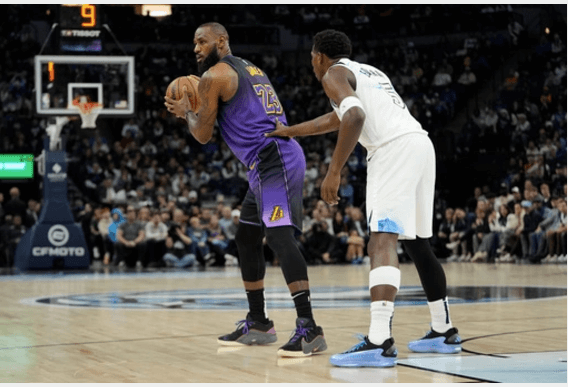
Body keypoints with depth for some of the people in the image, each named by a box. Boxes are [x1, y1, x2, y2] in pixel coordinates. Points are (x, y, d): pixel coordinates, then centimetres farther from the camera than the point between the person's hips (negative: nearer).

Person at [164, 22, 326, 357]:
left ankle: (309, 329, -29)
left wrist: (186, 112, 19)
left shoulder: (214, 76, -4)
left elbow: (203, 135, 0)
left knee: (280, 237, -20)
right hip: (270, 162, 10)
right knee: (247, 238, 18)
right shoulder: (249, 69, 24)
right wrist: (192, 111, 32)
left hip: (273, 161, -10)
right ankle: (258, 323, 25)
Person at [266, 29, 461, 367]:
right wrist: (288, 131, 52)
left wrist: (334, 172, -14)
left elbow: (355, 117, -16)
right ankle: (444, 332, 27)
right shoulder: (369, 72, 32)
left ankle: (379, 344, -30)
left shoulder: (334, 74, 4)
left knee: (382, 240, -17)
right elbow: (338, 119, 45)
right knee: (417, 243, 19)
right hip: (421, 144, 9)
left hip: (394, 148, -9)